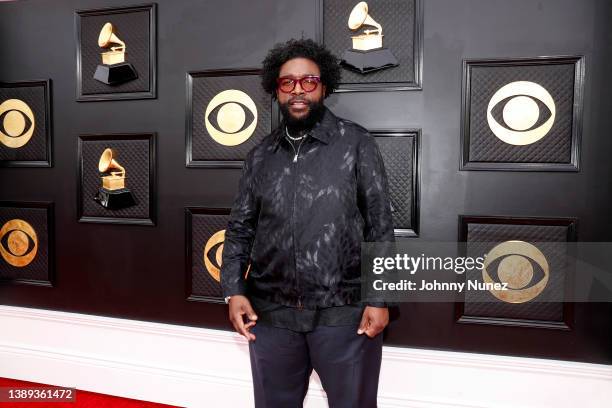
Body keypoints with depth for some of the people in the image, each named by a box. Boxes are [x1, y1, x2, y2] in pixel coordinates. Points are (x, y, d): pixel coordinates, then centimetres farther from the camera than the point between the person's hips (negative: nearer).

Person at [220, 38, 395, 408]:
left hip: (344, 312, -3)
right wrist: (234, 290, -2)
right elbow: (240, 227, 8)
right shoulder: (261, 155, 8)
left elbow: (380, 225, -4)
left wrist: (380, 297, -8)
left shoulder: (356, 143, -2)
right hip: (270, 313, 4)